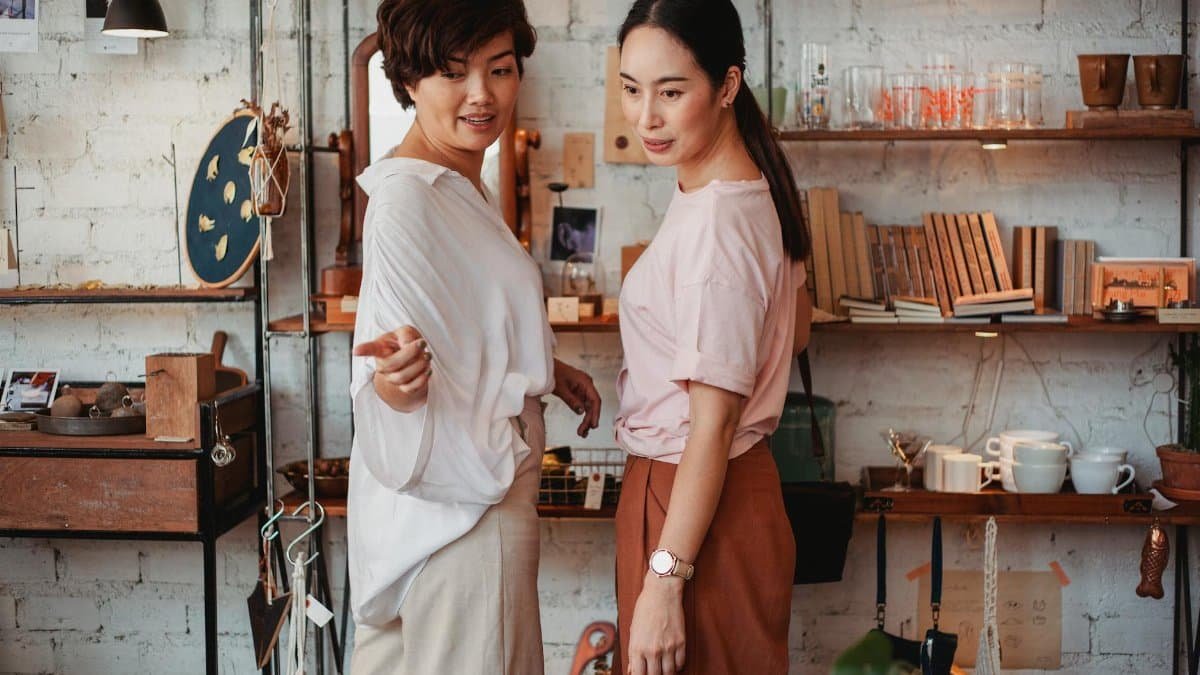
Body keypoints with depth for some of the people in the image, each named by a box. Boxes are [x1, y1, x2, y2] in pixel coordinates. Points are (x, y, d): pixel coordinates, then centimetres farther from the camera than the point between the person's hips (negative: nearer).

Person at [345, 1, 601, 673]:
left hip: (480, 478, 10)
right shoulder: (406, 199, -20)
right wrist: (395, 383, -46)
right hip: (456, 498, -10)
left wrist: (549, 370, 21)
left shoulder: (463, 187, 12)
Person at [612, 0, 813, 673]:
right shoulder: (751, 189, 6)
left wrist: (663, 582, -22)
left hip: (696, 501, -10)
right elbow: (796, 319, 22)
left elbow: (714, 422, -24)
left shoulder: (714, 221, -24)